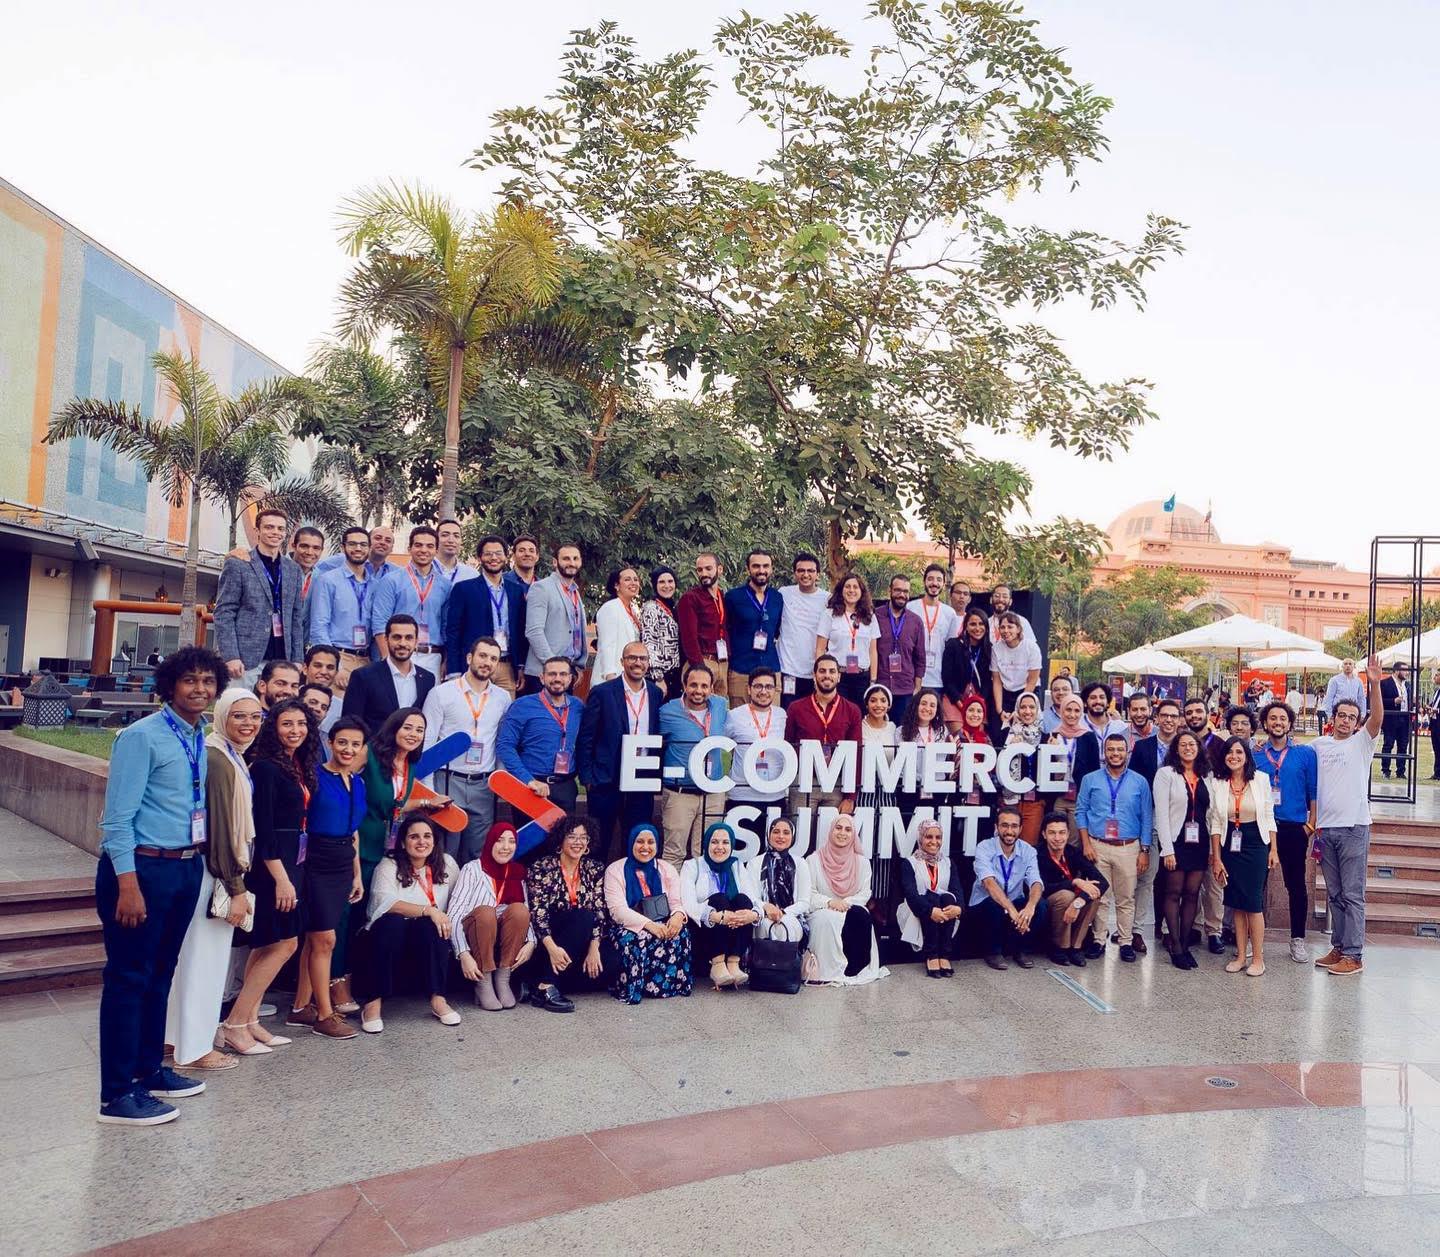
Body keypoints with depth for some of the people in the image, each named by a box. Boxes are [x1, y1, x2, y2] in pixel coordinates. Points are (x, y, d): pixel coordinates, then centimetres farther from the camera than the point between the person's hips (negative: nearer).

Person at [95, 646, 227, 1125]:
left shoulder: (203, 740, 9)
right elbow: (118, 816, -16)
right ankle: (117, 1095, 11)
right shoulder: (142, 736, -13)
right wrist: (128, 884, -20)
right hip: (141, 868, -7)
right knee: (129, 978, 1)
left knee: (161, 974, 18)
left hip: (187, 868, 8)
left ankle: (149, 1069, 32)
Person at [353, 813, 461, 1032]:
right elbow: (384, 902, -21)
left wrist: (447, 921, -12)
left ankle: (438, 1000, -26)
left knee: (429, 926, -30)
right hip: (390, 939, -2)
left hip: (428, 944, 2)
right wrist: (428, 910, -29)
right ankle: (373, 1002, -29)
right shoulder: (389, 866, -4)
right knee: (392, 922, -34)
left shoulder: (446, 864, 8)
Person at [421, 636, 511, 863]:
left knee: (478, 857, 7)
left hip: (484, 786, 3)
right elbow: (426, 742, -2)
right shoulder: (441, 693, -1)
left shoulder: (503, 698, 8)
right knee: (443, 854, 0)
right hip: (448, 782, -3)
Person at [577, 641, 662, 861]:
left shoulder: (656, 694, 6)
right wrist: (587, 778, -7)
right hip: (605, 782, -3)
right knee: (599, 844, 7)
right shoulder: (602, 692, -6)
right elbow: (585, 739, -5)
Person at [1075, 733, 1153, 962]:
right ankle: (1098, 940, 12)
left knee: (1126, 899, 4)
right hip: (1097, 846, 0)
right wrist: (1086, 844, -4)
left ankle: (1126, 942, 13)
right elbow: (1080, 812, 3)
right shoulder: (1090, 779, 3)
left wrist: (1144, 851, 1)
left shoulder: (1139, 782, 5)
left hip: (1128, 848, 0)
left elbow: (1147, 818, 6)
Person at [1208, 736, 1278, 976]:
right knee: (1237, 903, 6)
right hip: (1230, 845, 2)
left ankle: (1258, 959, 6)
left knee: (1254, 902, -4)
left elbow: (1269, 817, 2)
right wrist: (1216, 858, 0)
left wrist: (1273, 850, -1)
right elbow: (1215, 823, 2)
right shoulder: (1218, 784, 1)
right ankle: (1240, 956, 15)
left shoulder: (1261, 780, -2)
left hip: (1256, 844, -2)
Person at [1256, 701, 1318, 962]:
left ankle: (1298, 938, 18)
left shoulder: (1305, 752, 0)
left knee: (1296, 884, 6)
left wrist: (1311, 823, -4)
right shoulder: (1255, 754, 4)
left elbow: (1313, 790, 1)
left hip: (1294, 828, -1)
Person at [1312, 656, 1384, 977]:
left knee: (1353, 895, -1)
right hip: (1325, 828, 4)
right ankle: (1338, 948, 22)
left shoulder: (1362, 742, -1)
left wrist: (1374, 683, -29)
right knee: (1334, 894, 13)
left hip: (1354, 828, -4)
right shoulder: (1318, 745, 10)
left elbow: (1377, 718, -18)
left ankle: (1354, 955, 4)